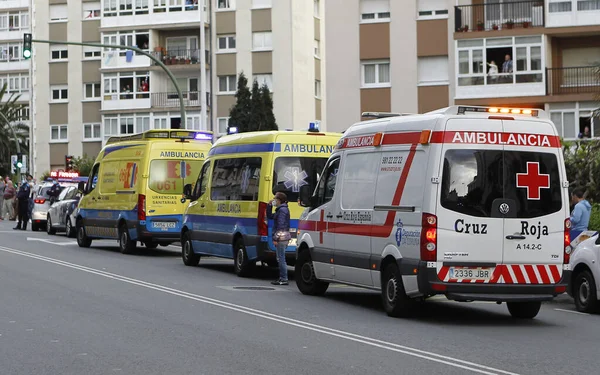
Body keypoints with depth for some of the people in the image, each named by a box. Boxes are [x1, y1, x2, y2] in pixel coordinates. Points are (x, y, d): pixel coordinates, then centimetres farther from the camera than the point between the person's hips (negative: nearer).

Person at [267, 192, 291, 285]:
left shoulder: (282, 210, -13)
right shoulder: (280, 209, 19)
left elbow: (281, 225, -19)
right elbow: (269, 216, 29)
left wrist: (276, 238, -20)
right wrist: (269, 206, 16)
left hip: (281, 237, -11)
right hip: (283, 237, 11)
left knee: (281, 259, -9)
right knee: (280, 259, 14)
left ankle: (284, 279, -9)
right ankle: (282, 278, 19)